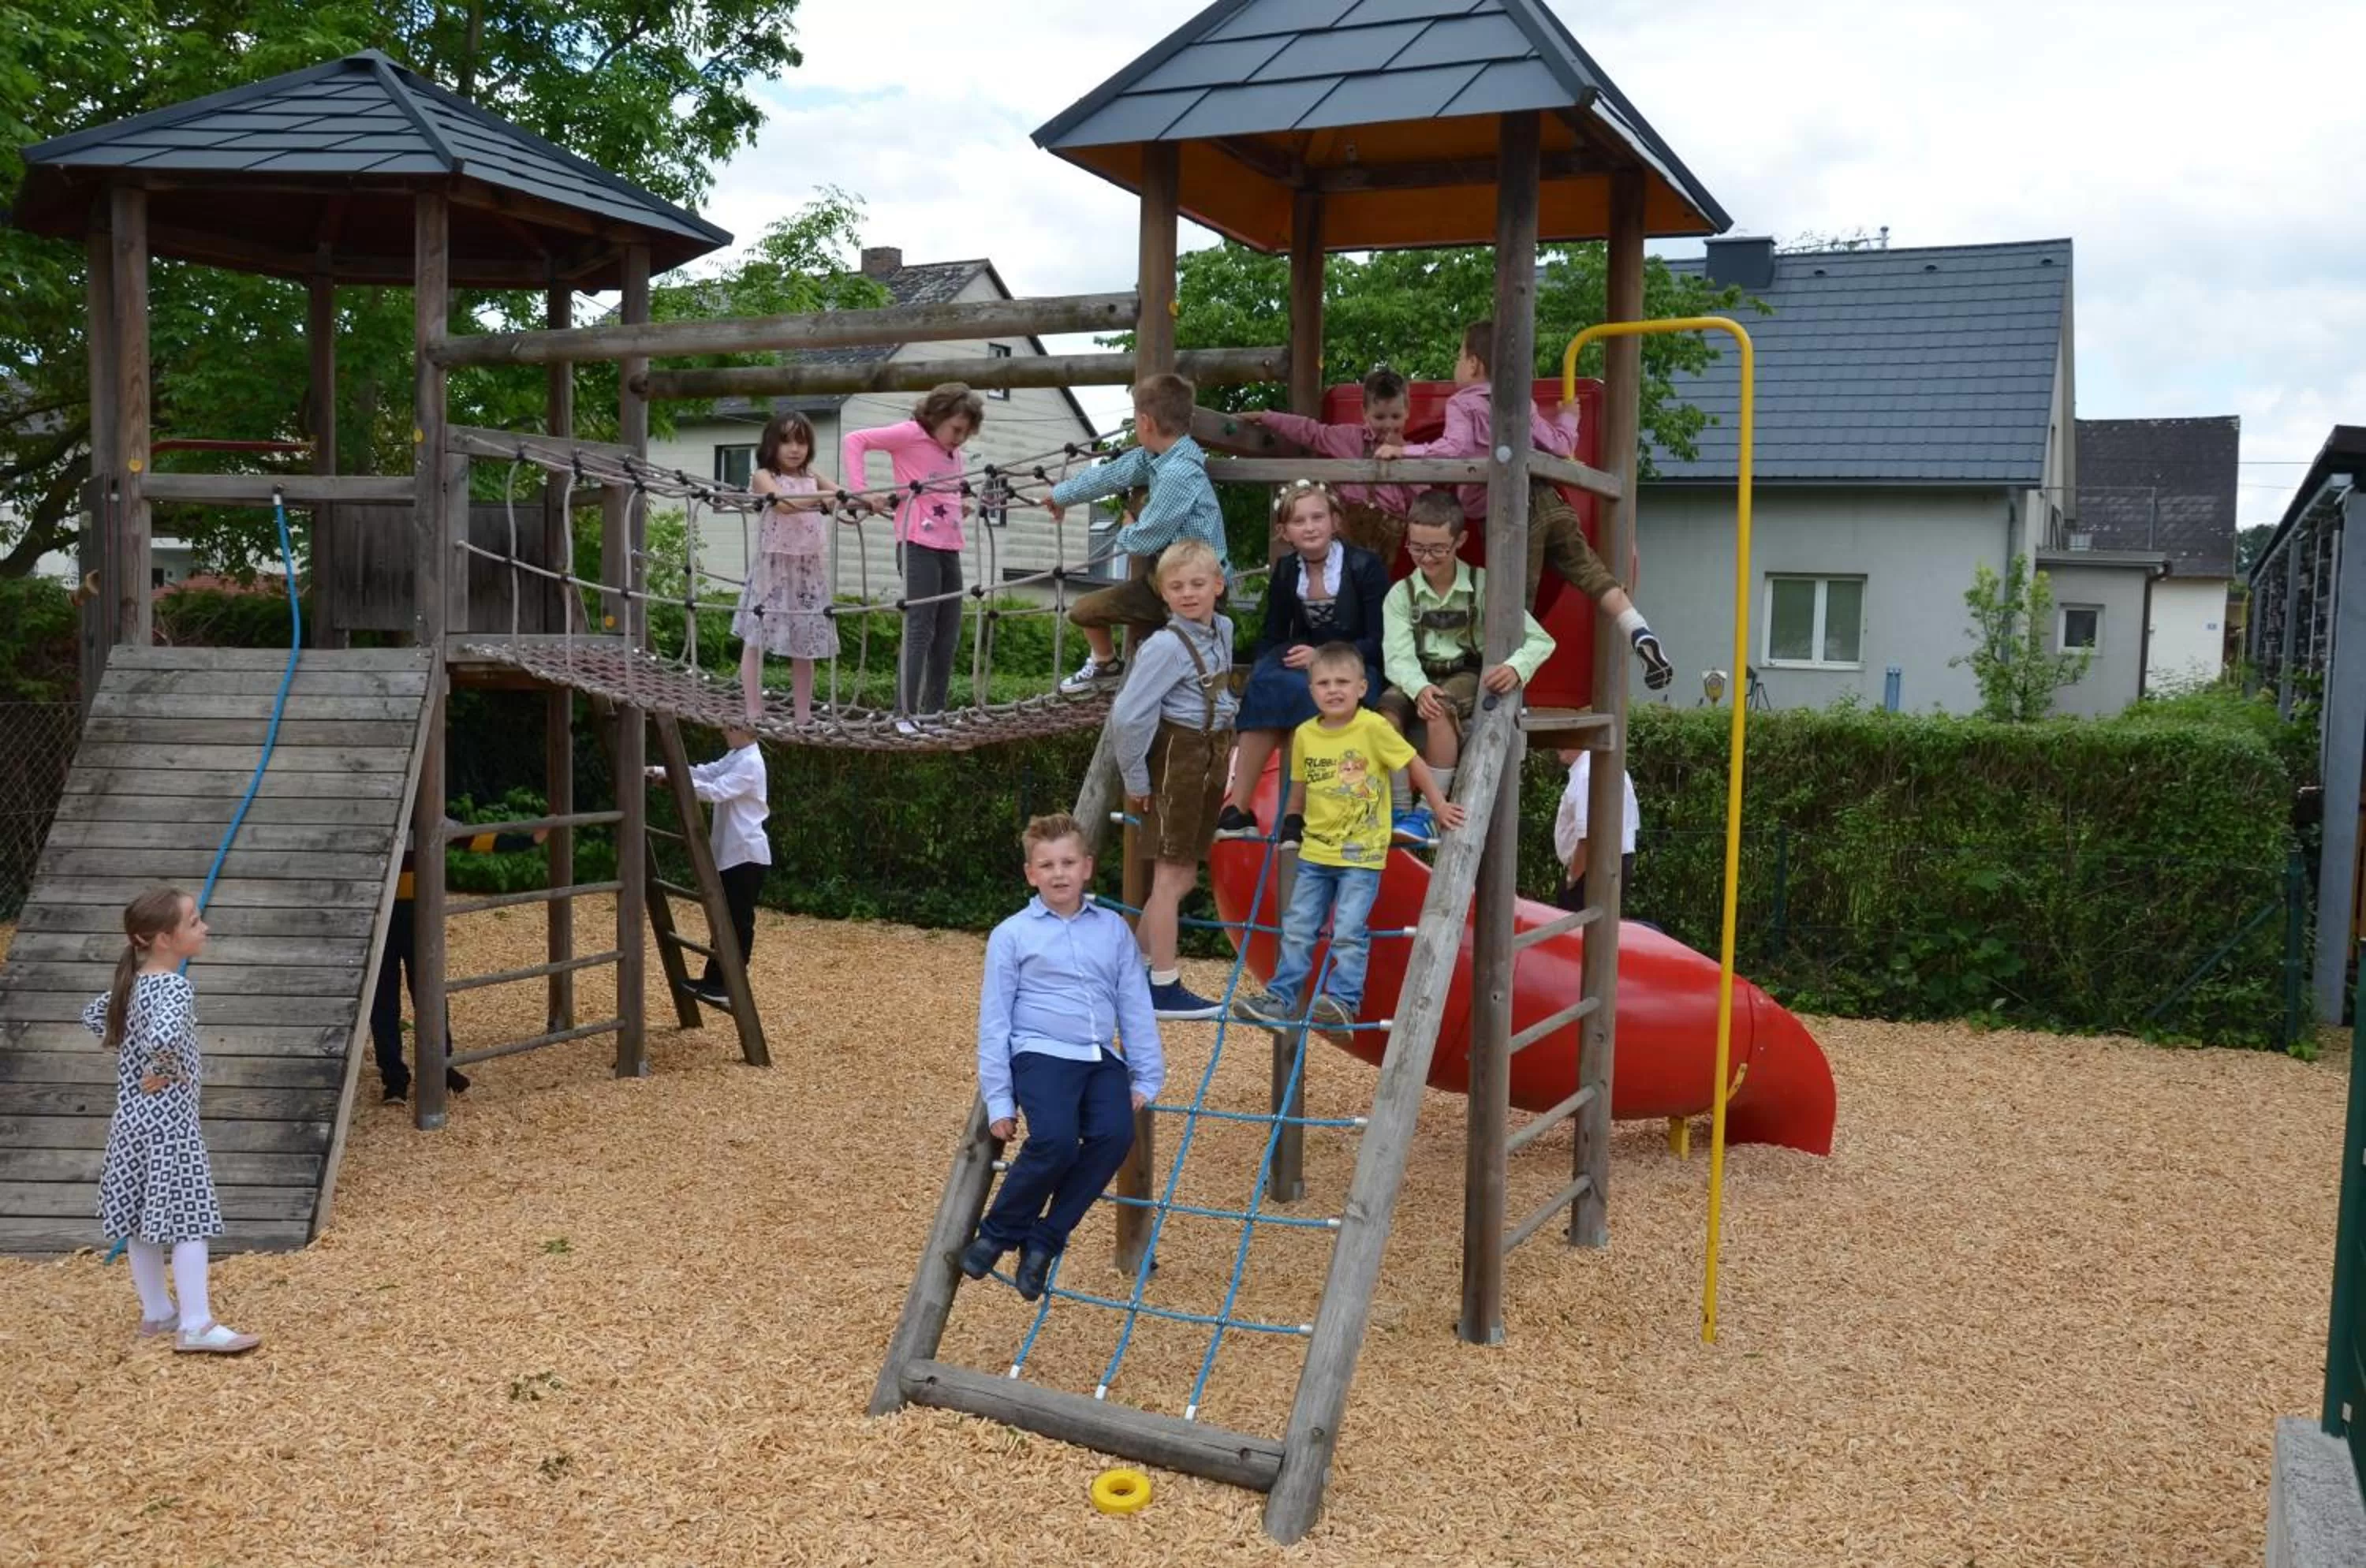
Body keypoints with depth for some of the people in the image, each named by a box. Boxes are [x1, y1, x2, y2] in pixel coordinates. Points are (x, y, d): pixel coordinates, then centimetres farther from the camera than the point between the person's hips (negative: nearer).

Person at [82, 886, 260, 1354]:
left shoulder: (133, 983, 7)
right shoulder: (175, 988, -21)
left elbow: (93, 1013, 24)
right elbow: (164, 1037, -40)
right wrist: (164, 1071, -22)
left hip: (131, 1117, 9)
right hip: (169, 1118, -9)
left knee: (142, 1218, 16)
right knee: (187, 1218, -5)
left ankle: (156, 1312, 27)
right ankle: (195, 1326, -5)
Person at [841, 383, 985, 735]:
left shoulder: (953, 452, 16)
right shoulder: (910, 434, -7)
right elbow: (854, 440, -11)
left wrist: (963, 506, 11)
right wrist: (861, 490, -19)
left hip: (949, 547, 8)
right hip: (917, 546, -8)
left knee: (949, 633, 9)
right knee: (920, 629, -9)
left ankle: (933, 710, 18)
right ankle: (905, 714, -5)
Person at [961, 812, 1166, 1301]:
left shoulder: (1114, 929, 15)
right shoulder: (1011, 935, 5)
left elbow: (1136, 1007, 17)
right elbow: (994, 1022, 5)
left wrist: (1146, 1079, 10)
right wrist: (998, 1102, 0)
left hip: (1102, 1058, 4)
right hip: (1041, 1053, -3)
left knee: (1115, 1134, -25)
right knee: (1055, 1140, -30)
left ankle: (1043, 1240, -9)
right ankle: (998, 1232, -4)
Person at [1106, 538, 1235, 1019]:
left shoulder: (1222, 629, 5)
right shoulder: (1166, 645, -20)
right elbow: (1127, 715, -22)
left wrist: (1225, 753, 15)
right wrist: (1136, 781, -14)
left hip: (1211, 757, 8)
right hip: (1176, 758, -8)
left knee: (1184, 875, 14)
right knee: (1173, 875, 0)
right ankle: (1164, 987, 10)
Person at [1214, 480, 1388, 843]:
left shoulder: (1365, 566, -9)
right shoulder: (1285, 571, 5)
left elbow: (1380, 641, -12)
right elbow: (1272, 637, 8)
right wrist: (1264, 675, -13)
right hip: (1301, 662, 4)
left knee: (1302, 693, -35)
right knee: (1266, 685, -29)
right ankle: (1236, 809, -32)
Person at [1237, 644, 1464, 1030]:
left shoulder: (1373, 727, -12)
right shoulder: (1305, 734, 1)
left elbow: (1415, 764, -6)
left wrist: (1440, 806, -6)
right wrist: (1291, 822, 20)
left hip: (1362, 854, -5)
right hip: (1314, 852, 5)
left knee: (1348, 932, -7)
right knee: (1297, 929, 8)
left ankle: (1343, 1000, 3)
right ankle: (1283, 996, 17)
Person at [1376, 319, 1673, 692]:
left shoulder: (1462, 404, 1)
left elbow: (1456, 448, -16)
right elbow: (1559, 445, 23)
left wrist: (1406, 451, -10)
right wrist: (1567, 420, 43)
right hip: (1548, 502, 5)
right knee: (1592, 572, 10)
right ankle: (1640, 635, -4)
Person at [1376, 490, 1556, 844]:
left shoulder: (1483, 586, -3)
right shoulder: (1401, 594, 2)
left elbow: (1541, 640, -7)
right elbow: (1398, 656, -12)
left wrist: (1516, 668, -30)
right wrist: (1420, 689, -34)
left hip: (1470, 676, -2)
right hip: (1420, 679, 2)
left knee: (1442, 707, -36)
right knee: (1387, 706, -31)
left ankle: (1429, 814, -31)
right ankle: (1398, 809, -22)